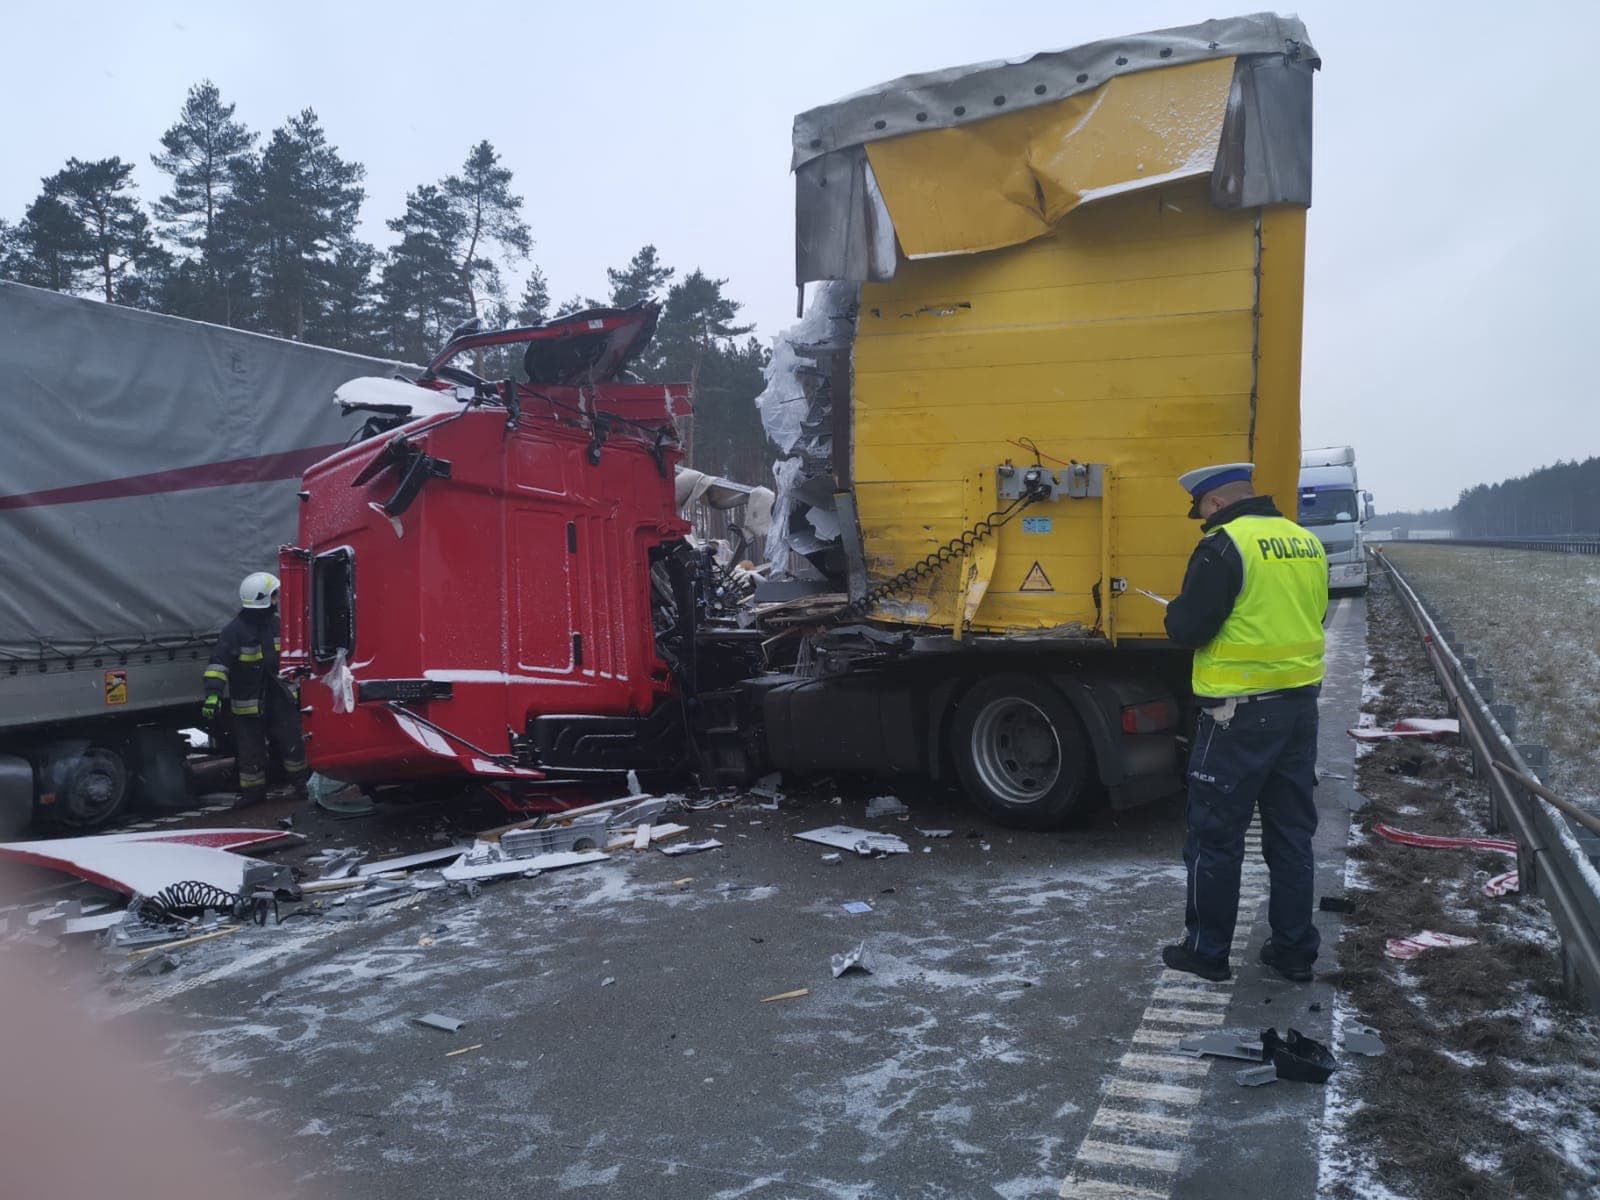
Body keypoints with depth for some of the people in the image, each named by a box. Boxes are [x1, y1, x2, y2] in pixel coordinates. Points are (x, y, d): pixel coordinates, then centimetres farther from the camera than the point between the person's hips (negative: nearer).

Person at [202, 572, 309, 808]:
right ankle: (253, 791, 17)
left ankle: (301, 782, 21)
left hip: (280, 697, 5)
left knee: (292, 742, 7)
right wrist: (212, 694, -32)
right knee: (251, 748, 5)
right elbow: (218, 663, -22)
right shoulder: (234, 631, -15)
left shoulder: (277, 623, 6)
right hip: (249, 703, -5)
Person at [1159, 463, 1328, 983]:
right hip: (1300, 704, 8)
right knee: (1292, 832, 16)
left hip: (1241, 712, -8)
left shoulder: (1225, 546, -14)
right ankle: (1294, 950, 23)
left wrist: (1178, 610, 5)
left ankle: (1207, 950, 14)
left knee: (1215, 834, 4)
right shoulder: (1307, 542, 10)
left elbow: (1187, 628, -16)